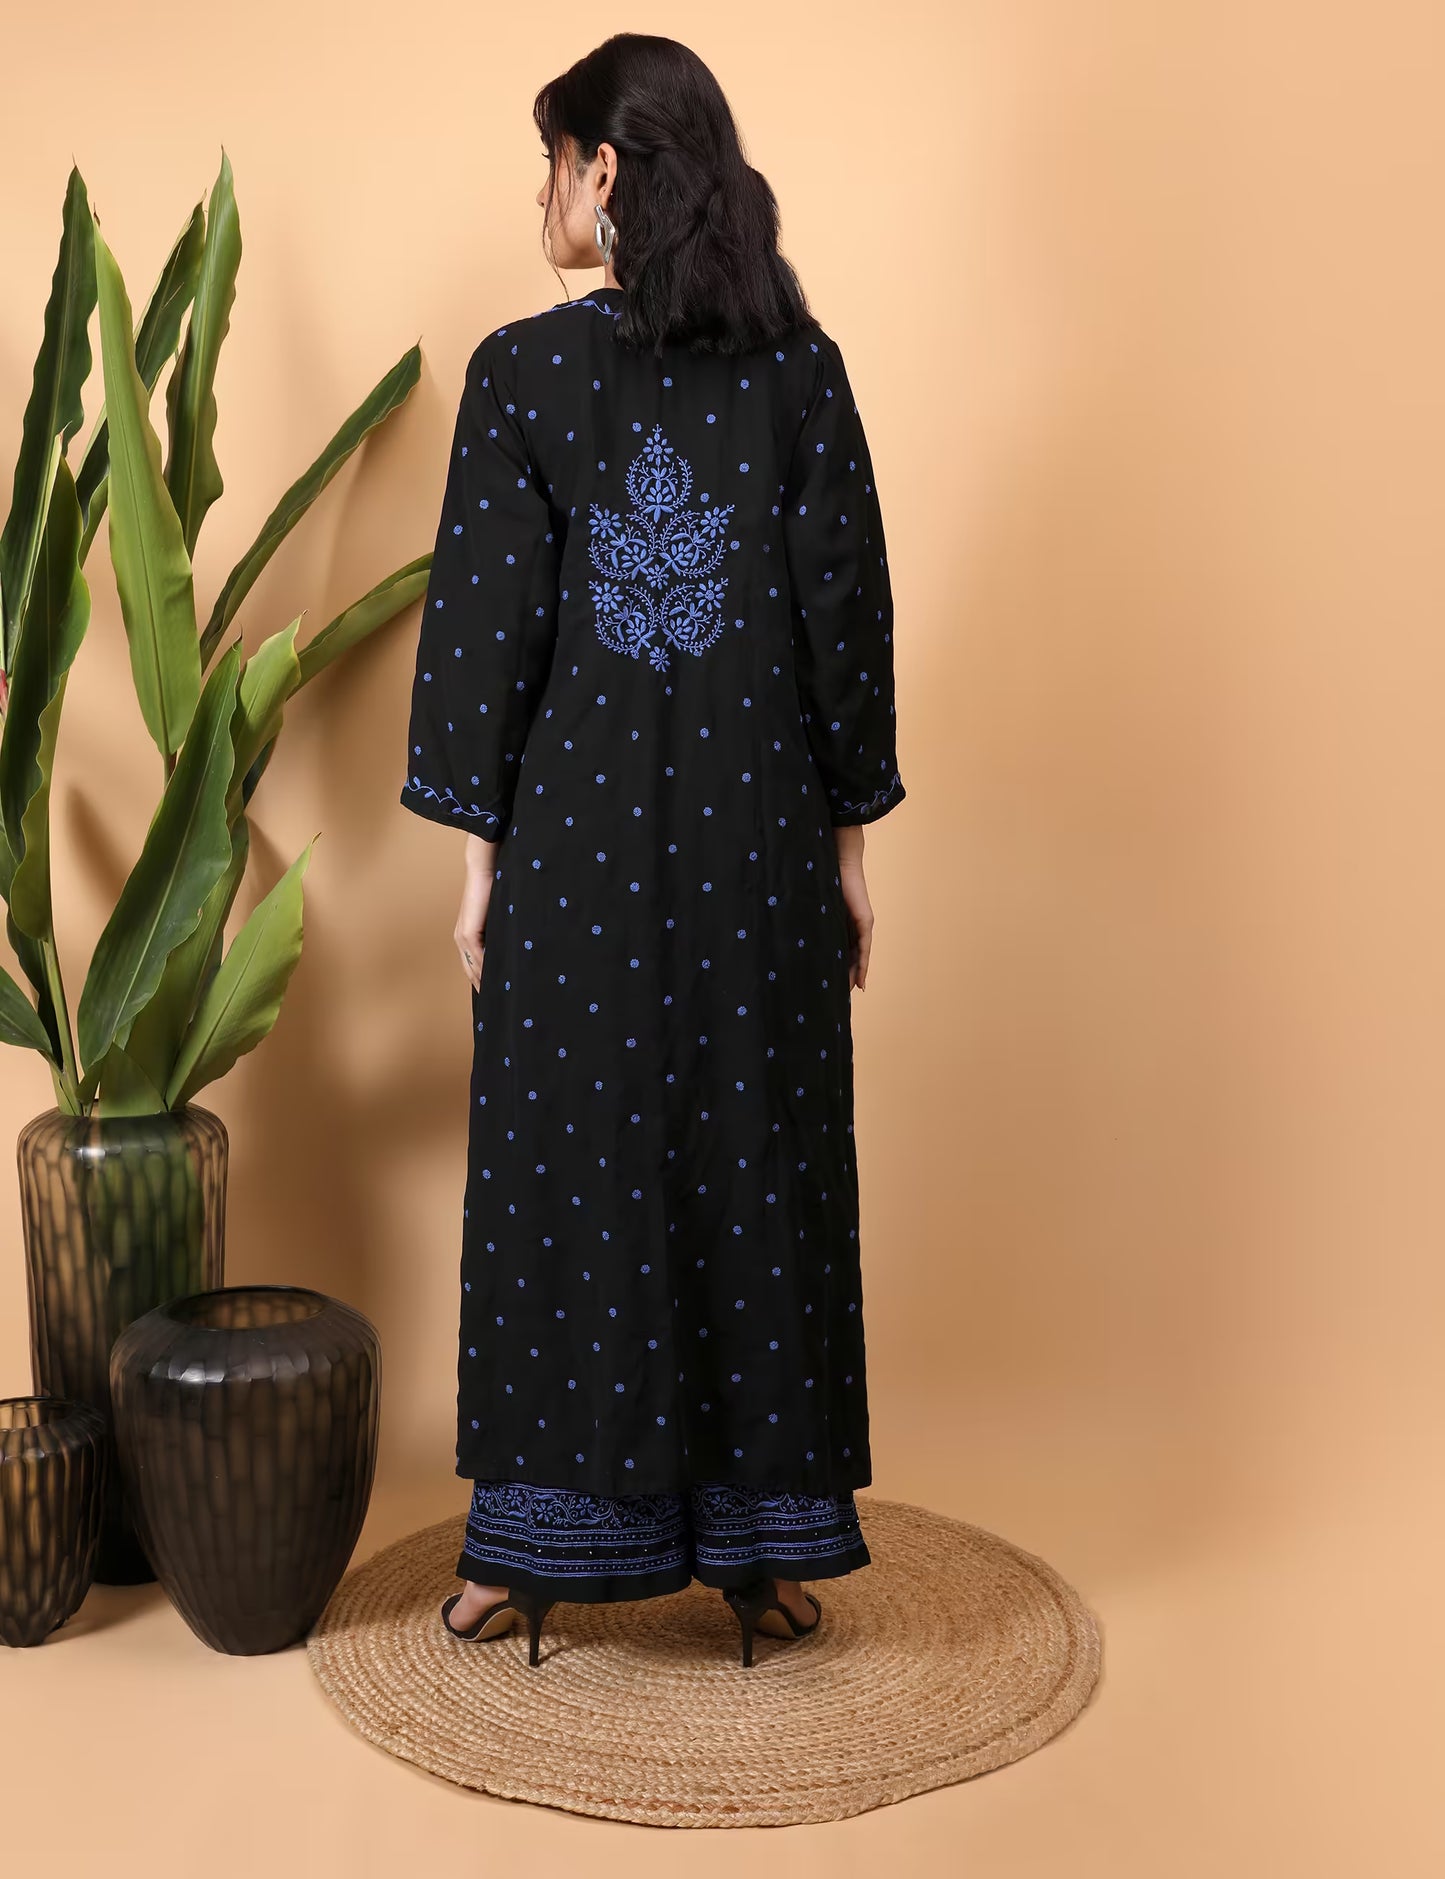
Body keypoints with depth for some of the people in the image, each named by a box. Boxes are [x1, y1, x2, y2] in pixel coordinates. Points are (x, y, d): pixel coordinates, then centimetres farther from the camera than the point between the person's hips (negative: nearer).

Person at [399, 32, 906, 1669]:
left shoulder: (522, 369, -6)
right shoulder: (800, 365, 1)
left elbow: (486, 618, -6)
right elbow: (847, 610, 1)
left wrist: (479, 852, 1)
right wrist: (850, 838, 8)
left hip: (576, 832, -2)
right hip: (760, 836, 2)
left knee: (561, 1170, 9)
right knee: (759, 1166, 10)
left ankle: (541, 1544, 20)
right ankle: (762, 1547, 21)